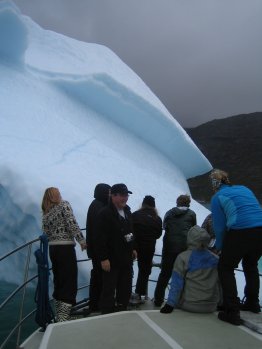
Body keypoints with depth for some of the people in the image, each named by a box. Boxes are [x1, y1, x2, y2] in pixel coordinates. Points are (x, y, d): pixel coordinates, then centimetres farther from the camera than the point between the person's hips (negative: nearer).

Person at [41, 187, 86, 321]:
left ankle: (59, 317, 20)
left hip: (53, 249, 7)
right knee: (69, 285, -5)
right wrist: (82, 241, -14)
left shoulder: (45, 214, 14)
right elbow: (72, 224, -15)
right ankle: (63, 319, -12)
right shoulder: (64, 205, -4)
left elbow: (46, 234, 11)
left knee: (59, 283, 14)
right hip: (65, 248, -7)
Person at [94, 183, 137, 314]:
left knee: (126, 289, 17)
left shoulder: (127, 211, 10)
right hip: (112, 260, -8)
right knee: (109, 291, 1)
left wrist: (132, 248, 17)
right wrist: (103, 258, -21)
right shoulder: (105, 213, -15)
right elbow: (100, 238, -19)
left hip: (126, 258, 8)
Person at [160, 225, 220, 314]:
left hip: (189, 305, -4)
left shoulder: (183, 257, -13)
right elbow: (220, 284, 6)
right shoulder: (215, 259, -2)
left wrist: (170, 305, -8)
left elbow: (176, 284, -13)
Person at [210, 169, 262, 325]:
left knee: (226, 268, 10)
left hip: (240, 232, -6)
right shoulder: (244, 189, 22)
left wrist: (220, 247, 18)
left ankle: (232, 312, 4)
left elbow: (219, 226, 6)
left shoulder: (218, 197, 8)